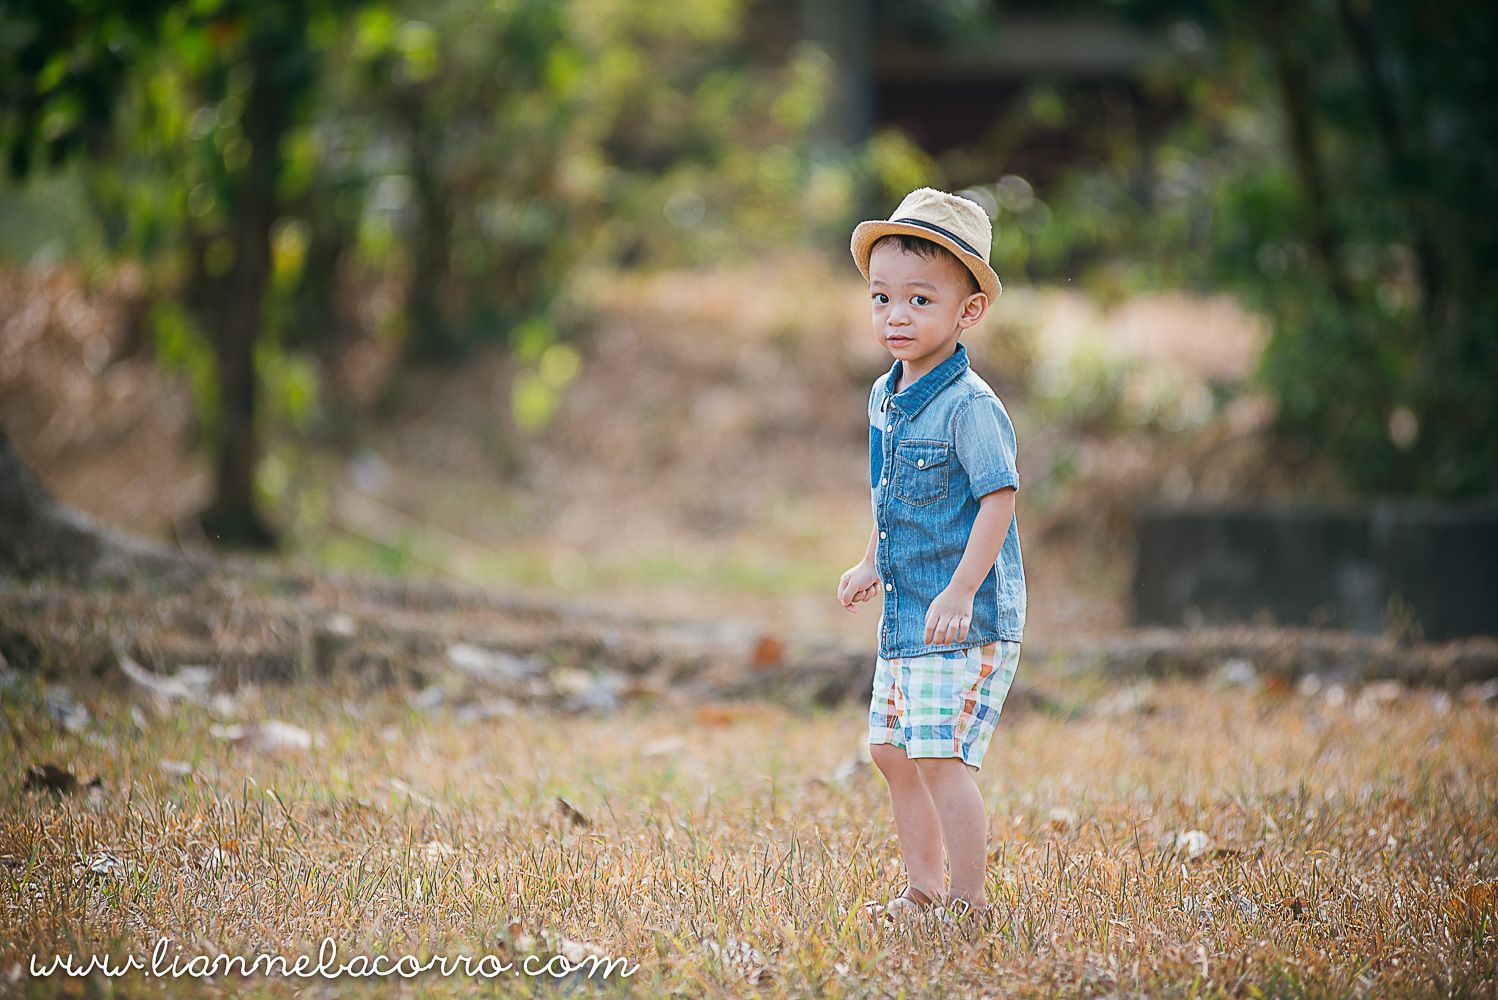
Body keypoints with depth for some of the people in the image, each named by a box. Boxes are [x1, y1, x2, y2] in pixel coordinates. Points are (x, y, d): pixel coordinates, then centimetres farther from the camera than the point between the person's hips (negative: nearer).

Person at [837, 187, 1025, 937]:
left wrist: (960, 593, -26)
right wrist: (871, 565, 22)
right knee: (890, 750, 14)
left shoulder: (969, 406, -18)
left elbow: (999, 500, -22)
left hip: (966, 621, -9)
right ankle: (923, 888, 27)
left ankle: (968, 900, -1)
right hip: (906, 614, 9)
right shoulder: (886, 397, 9)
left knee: (941, 756, -11)